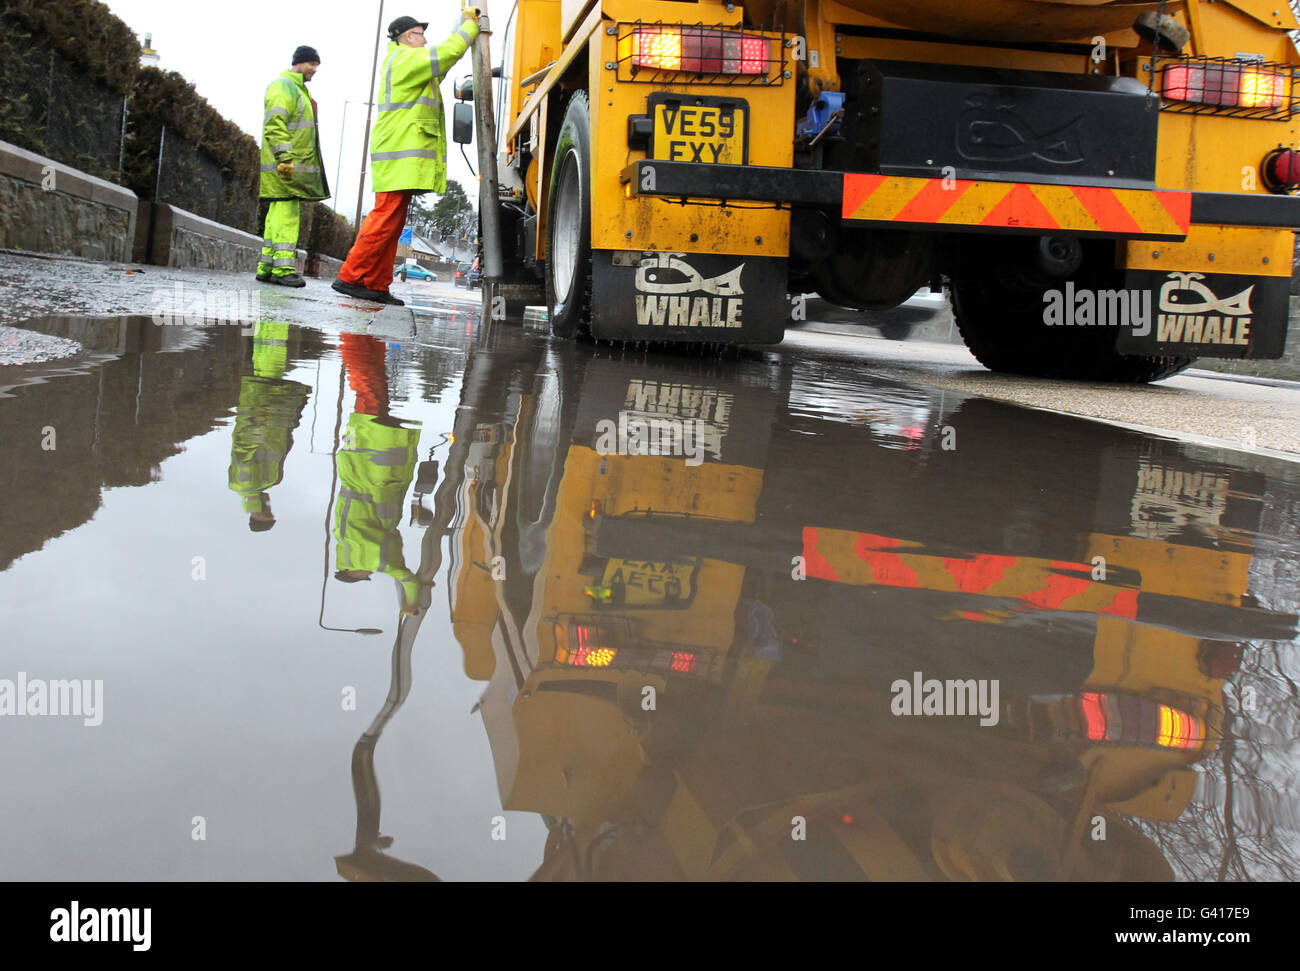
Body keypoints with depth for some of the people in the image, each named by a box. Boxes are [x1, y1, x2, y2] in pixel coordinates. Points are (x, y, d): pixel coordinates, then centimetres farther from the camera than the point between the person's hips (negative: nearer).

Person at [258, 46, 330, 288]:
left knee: (278, 214, 8)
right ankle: (283, 268, -19)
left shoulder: (298, 89, 24)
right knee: (286, 213, -15)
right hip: (285, 165, -10)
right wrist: (285, 158, -26)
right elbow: (275, 126, -18)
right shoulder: (282, 87, -8)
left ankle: (267, 267, 10)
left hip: (297, 165, 10)